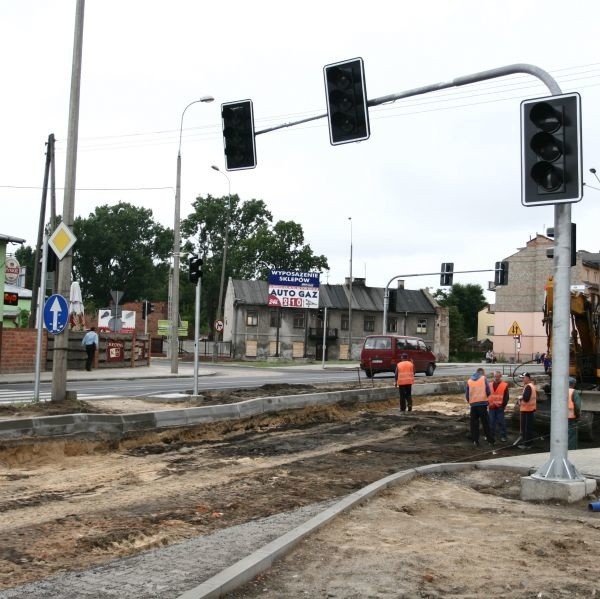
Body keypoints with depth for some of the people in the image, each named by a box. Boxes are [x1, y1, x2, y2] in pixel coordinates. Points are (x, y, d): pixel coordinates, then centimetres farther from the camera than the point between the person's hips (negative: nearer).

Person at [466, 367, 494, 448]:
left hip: (473, 404, 2)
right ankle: (490, 441, 3)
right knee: (486, 423, 3)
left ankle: (475, 440, 5)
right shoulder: (484, 378, 2)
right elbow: (488, 391, -4)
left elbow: (467, 394, 6)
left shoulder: (469, 381, 9)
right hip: (482, 403, -2)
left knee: (474, 423, 9)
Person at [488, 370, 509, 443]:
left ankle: (503, 436, 4)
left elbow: (506, 397, -1)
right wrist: (488, 404, 5)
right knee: (491, 422, 8)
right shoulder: (490, 385, 9)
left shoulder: (505, 385, -1)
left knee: (501, 422, -1)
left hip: (500, 407, -4)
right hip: (491, 407, 4)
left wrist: (503, 405, -7)